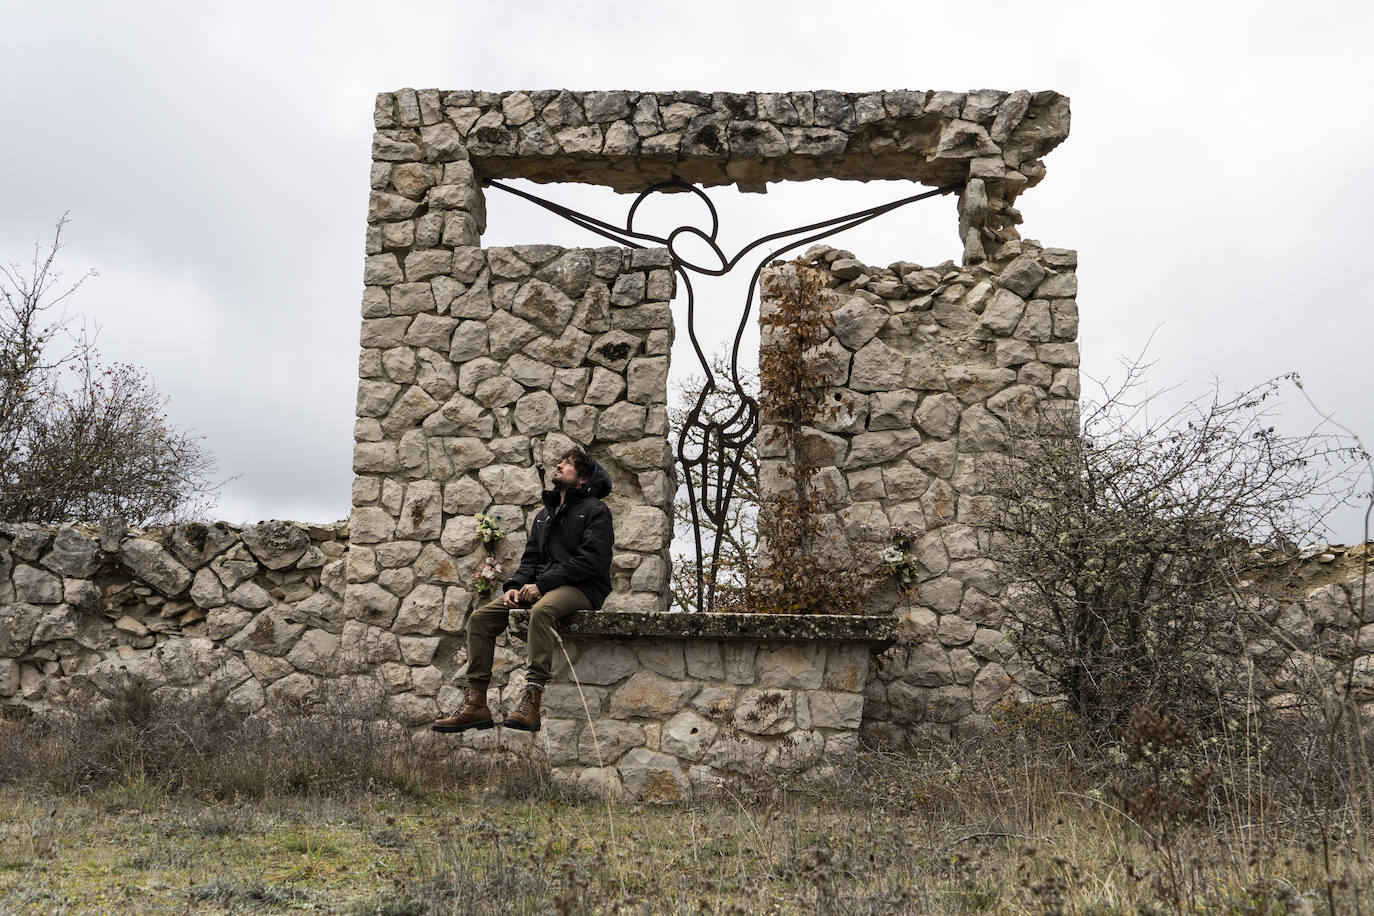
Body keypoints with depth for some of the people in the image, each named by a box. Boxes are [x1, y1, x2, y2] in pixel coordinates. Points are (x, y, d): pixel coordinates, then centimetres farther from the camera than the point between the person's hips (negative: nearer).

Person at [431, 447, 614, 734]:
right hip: (542, 586, 8)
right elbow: (530, 558, 20)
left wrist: (542, 584, -16)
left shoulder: (595, 511, 1)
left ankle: (532, 699, -45)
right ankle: (476, 703, -13)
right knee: (480, 618, -10)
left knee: (541, 610, -40)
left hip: (583, 589, -8)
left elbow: (590, 561, -12)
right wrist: (515, 586, -3)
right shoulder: (544, 514, 25)